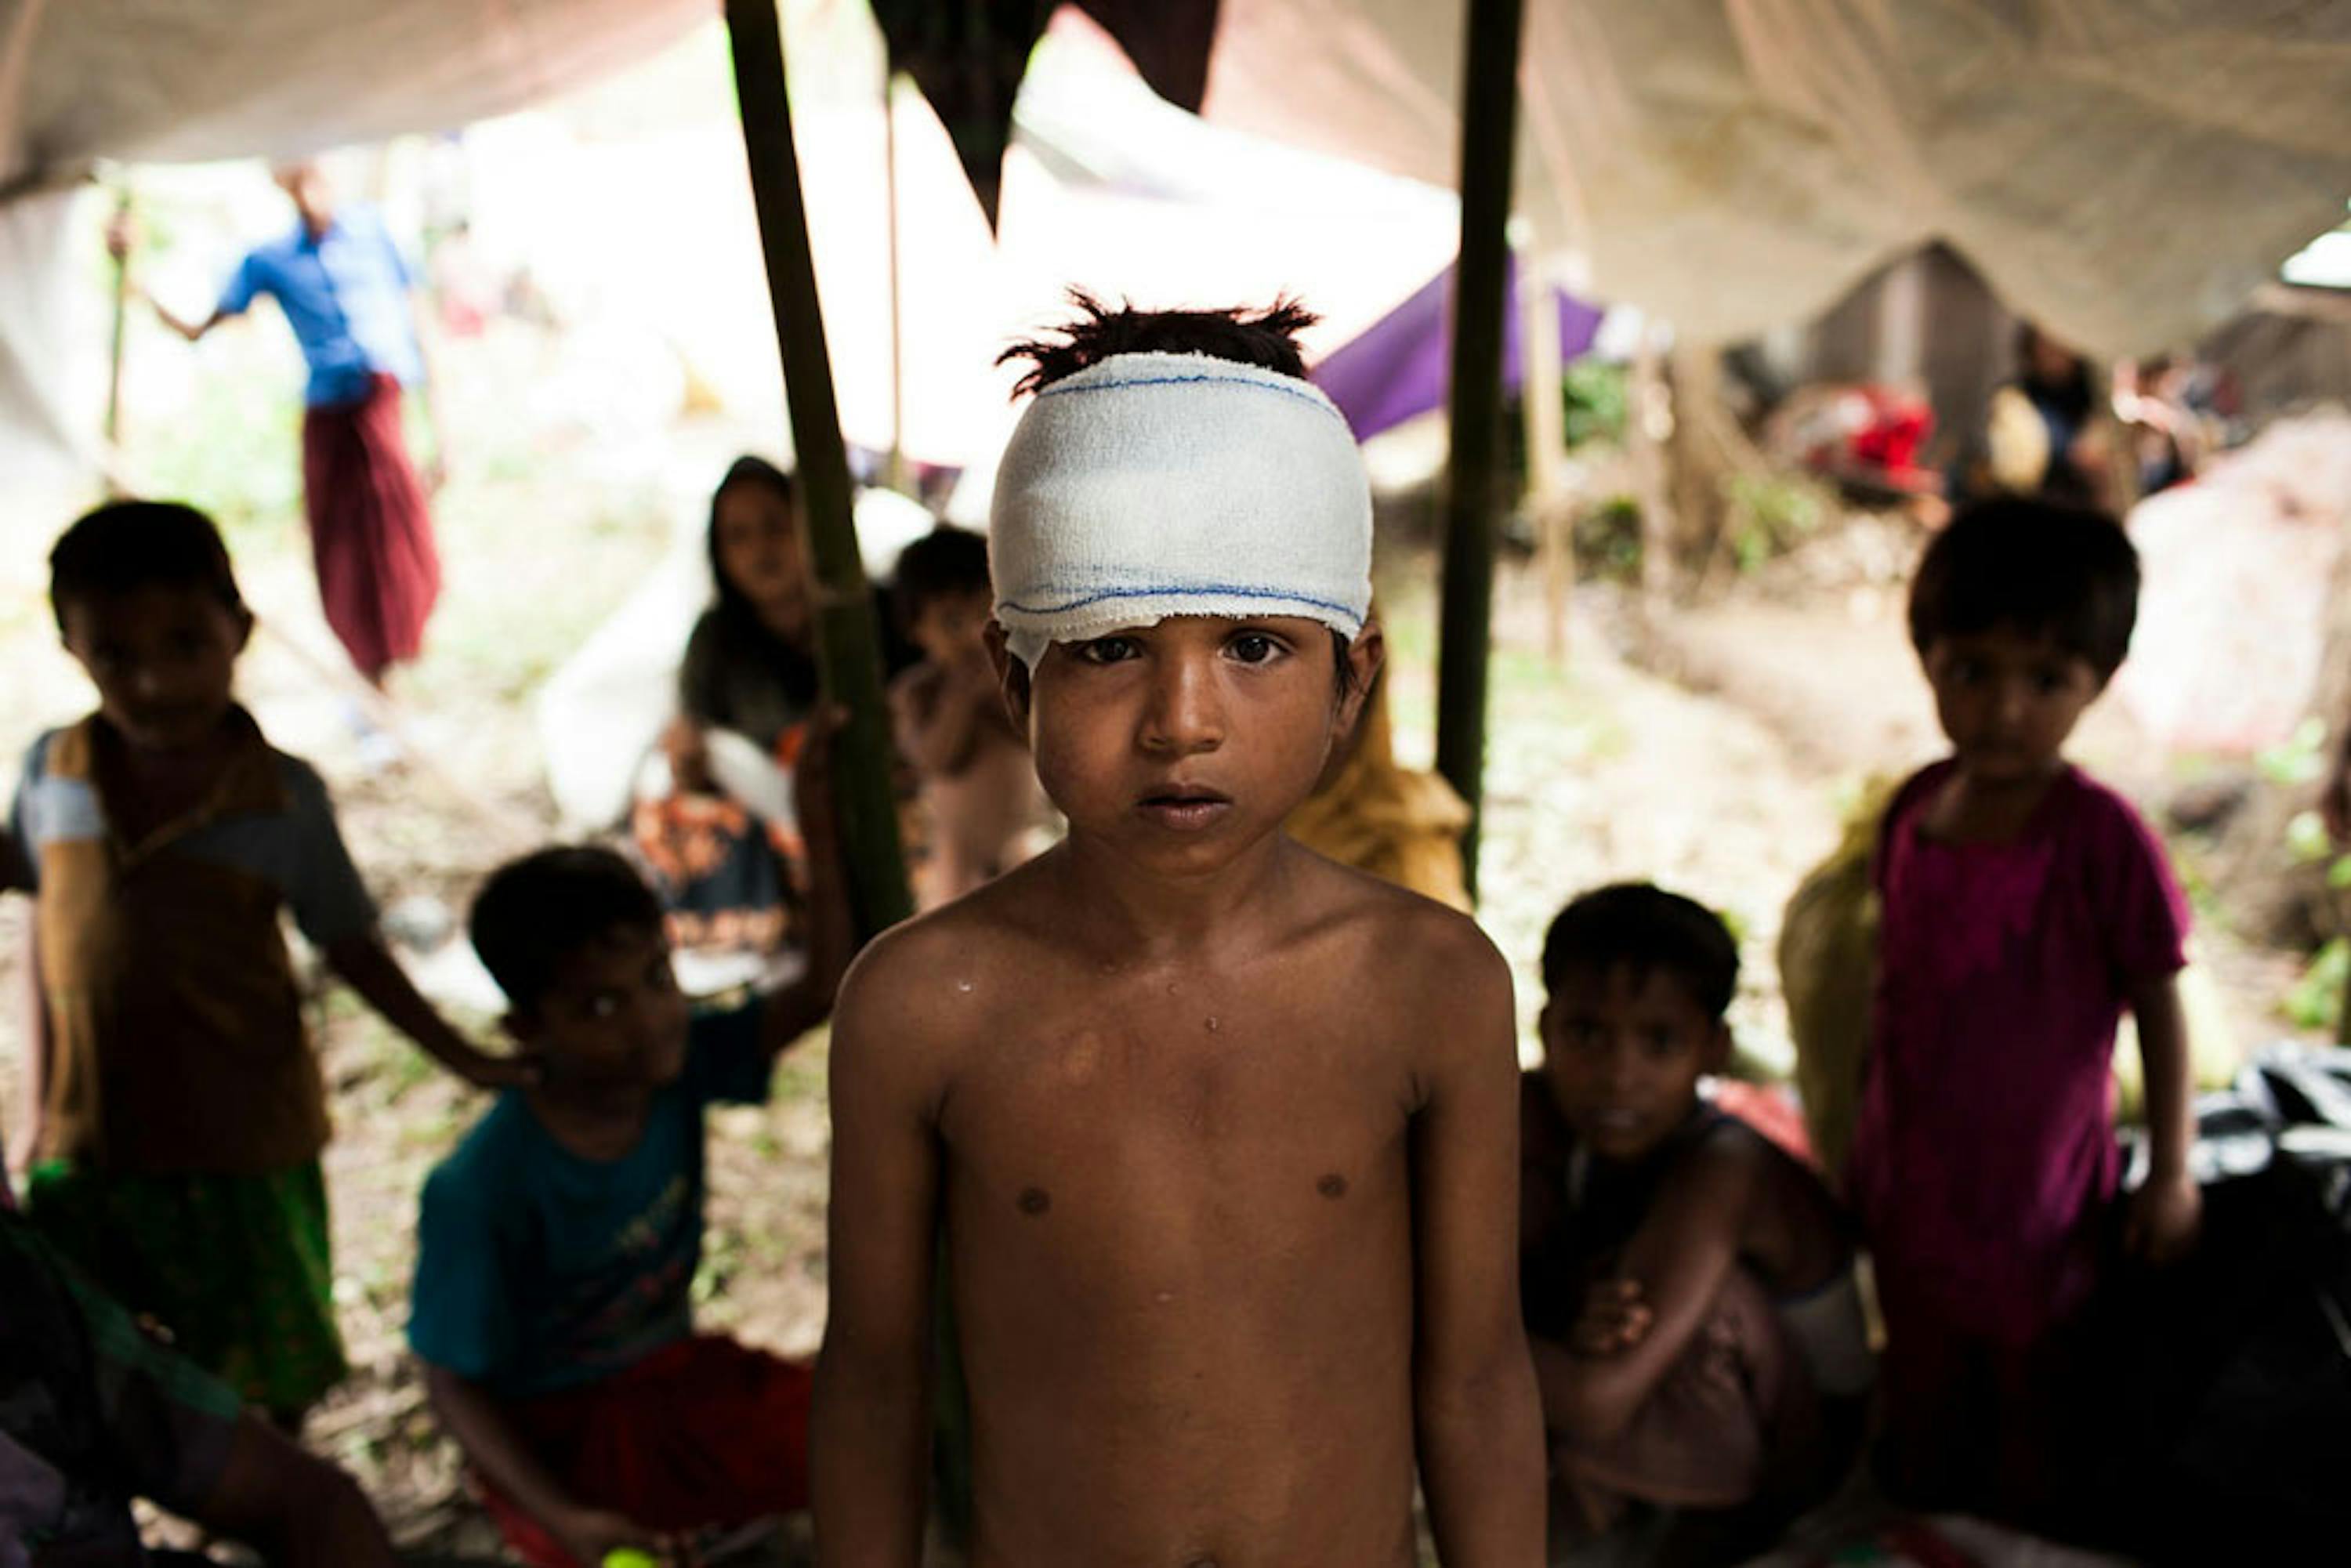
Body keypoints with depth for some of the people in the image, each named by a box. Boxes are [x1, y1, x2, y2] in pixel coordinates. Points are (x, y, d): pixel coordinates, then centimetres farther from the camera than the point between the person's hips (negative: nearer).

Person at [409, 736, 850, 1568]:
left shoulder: (679, 1067, -13)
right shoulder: (482, 1190, -26)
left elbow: (820, 992, -12)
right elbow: (454, 1383, -18)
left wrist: (821, 835, -24)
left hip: (680, 1375, 5)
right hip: (562, 1438, -4)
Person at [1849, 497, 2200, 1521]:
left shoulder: (2102, 839, -22)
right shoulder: (1915, 810, -5)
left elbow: (2158, 1009, -13)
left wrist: (2170, 1173, -8)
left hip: (2036, 1195, -5)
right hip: (1907, 1185, 5)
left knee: (2029, 1394, 18)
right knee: (1922, 1403, 25)